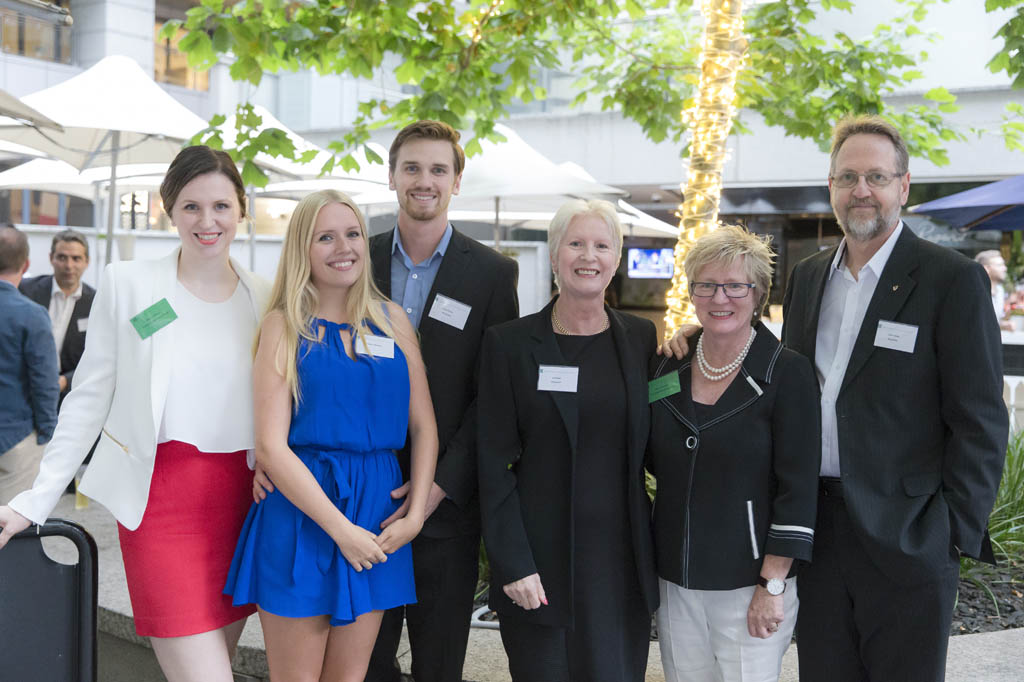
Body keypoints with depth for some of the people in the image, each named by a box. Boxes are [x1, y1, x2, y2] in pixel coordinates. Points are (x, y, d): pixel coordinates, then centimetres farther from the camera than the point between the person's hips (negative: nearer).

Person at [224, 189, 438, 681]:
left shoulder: (392, 321, 8)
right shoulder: (284, 326, -3)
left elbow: (423, 425, 8)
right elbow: (271, 446, -10)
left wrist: (416, 511, -5)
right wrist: (341, 528, -14)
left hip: (379, 509, 3)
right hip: (300, 511, -3)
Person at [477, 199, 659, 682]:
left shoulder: (640, 339, 6)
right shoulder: (510, 344, -3)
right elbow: (494, 464, -5)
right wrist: (512, 564, -10)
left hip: (622, 562, 3)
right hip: (541, 562, -2)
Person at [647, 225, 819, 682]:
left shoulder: (787, 373, -9)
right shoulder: (666, 367, 4)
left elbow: (798, 488, -11)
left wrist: (772, 587, -13)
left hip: (749, 585, -4)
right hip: (675, 582, 4)